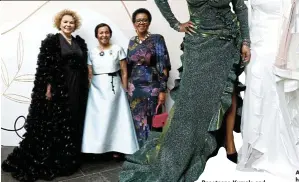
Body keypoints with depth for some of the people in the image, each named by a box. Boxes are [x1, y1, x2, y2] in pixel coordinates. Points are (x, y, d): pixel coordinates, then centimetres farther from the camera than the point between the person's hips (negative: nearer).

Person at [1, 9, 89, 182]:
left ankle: (68, 159, 22)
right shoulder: (51, 40, -3)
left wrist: (84, 87, 9)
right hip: (58, 87, -5)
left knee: (73, 124, 9)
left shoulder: (80, 42, 13)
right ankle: (46, 162, 9)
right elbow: (44, 66, -9)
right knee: (54, 124, -1)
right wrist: (48, 87, -16)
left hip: (77, 88, 6)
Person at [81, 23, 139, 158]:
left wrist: (125, 90, -6)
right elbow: (89, 74, 12)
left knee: (115, 116, -1)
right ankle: (97, 148, 12)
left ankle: (116, 149, 8)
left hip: (113, 87, -3)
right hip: (96, 89, 3)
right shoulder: (92, 52, 9)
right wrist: (89, 89, 5)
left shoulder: (117, 49, 1)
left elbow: (124, 72, 0)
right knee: (97, 119, 3)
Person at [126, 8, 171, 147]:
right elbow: (128, 66, 14)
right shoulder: (131, 42, 10)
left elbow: (163, 66, -9)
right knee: (138, 123, 10)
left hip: (151, 87, -4)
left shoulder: (157, 39, -4)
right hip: (134, 88, 5)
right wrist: (127, 88, 11)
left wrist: (163, 90, -14)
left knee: (152, 122, 1)